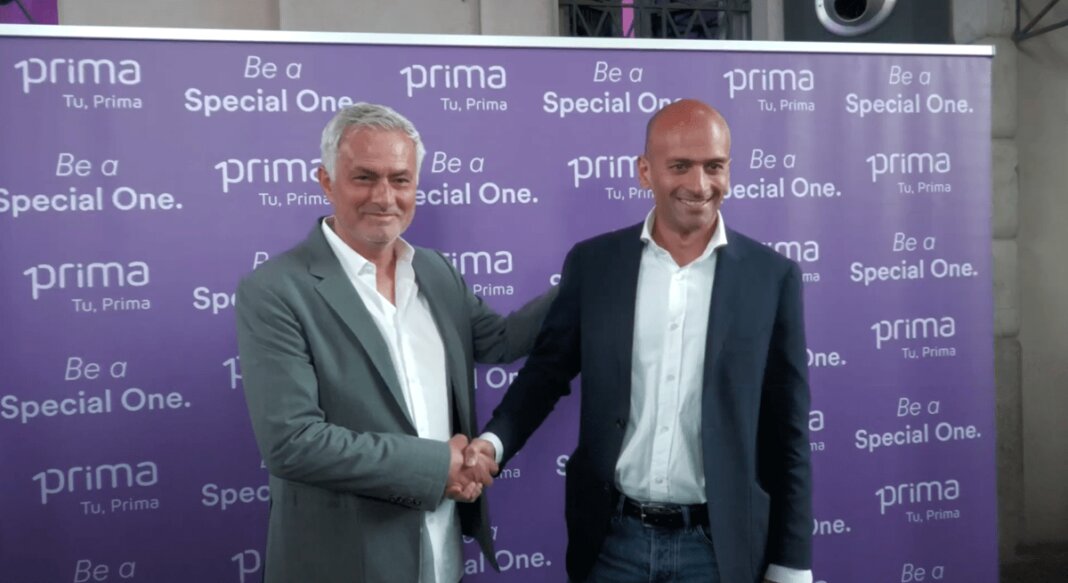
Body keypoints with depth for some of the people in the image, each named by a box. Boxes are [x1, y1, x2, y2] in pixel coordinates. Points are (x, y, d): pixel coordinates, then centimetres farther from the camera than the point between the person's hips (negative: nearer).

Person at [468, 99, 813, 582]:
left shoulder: (772, 276, -4)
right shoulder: (592, 262, -1)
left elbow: (787, 431, -1)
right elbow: (547, 372, 5)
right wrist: (493, 442, -14)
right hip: (611, 539, 1)